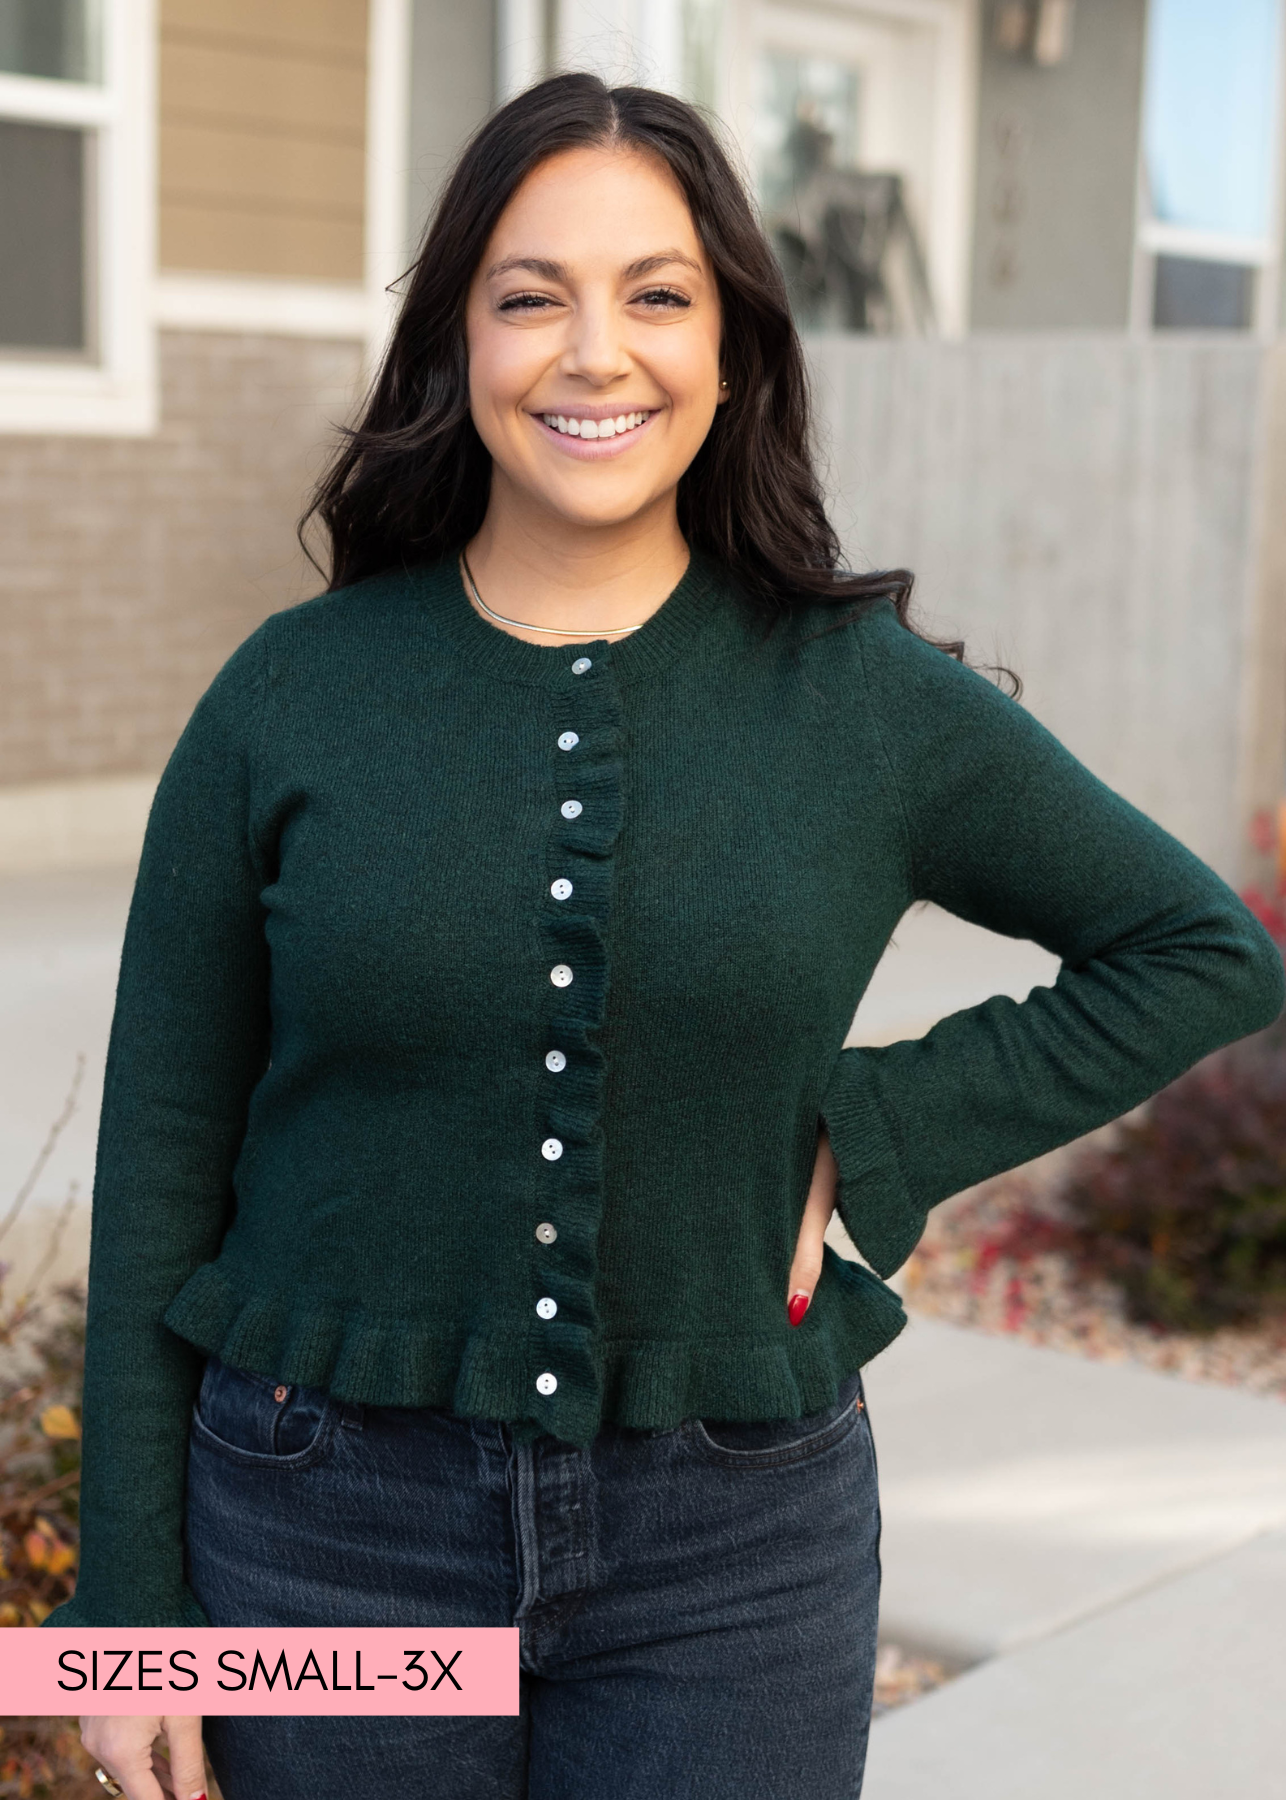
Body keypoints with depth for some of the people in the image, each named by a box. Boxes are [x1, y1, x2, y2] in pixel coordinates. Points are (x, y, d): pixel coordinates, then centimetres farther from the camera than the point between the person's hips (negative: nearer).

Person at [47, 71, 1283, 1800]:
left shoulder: (871, 702, -4)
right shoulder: (289, 699, -4)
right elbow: (161, 1161, 0)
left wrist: (876, 1138, -5)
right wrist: (129, 1602, 0)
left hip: (731, 1542, 0)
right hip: (335, 1523, 0)